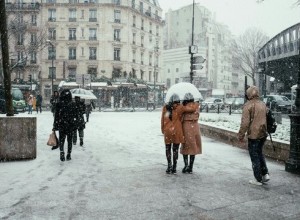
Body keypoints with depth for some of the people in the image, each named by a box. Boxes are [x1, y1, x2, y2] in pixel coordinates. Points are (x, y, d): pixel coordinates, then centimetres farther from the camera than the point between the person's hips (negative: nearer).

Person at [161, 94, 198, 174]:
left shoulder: (165, 107, 0)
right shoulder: (180, 107, -7)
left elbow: (162, 119, 4)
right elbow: (193, 109, -6)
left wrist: (162, 129, 15)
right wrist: (196, 105, 14)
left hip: (167, 131, 2)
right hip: (177, 131, -1)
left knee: (168, 149, 14)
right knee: (175, 150, 5)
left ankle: (169, 166, 9)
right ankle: (174, 168, 7)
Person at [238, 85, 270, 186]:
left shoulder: (248, 105, -14)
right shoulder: (263, 104, 8)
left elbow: (245, 122, -18)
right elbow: (267, 119, 16)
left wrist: (241, 135, -9)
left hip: (253, 135, -7)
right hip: (263, 134, 7)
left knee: (255, 156, 3)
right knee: (259, 153, 24)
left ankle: (258, 179, 10)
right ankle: (265, 174, 20)